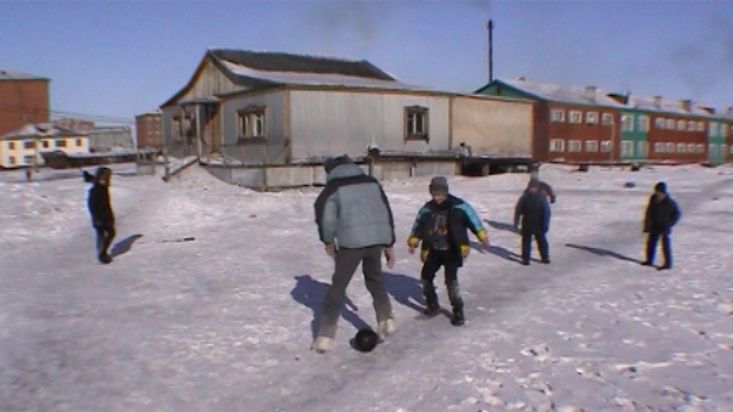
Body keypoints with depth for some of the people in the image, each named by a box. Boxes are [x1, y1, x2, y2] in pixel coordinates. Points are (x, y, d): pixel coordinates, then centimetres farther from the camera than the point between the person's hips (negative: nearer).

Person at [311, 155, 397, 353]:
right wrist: (389, 245, 22)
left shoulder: (334, 187, 5)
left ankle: (325, 336, 6)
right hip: (377, 239, 4)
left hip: (351, 241, -4)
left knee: (338, 286, 5)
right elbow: (386, 212, 17)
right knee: (375, 279, 28)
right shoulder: (372, 182, 18)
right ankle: (386, 322, 28)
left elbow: (325, 216, -3)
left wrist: (328, 241, 15)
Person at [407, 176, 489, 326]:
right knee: (426, 276, 5)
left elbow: (472, 218, -14)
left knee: (451, 280, -14)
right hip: (434, 250, 5)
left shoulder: (458, 206, -13)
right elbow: (418, 225, 11)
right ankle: (433, 305, 26)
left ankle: (458, 312, -1)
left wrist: (482, 236, -20)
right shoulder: (427, 209, 0)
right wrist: (413, 243, 11)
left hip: (452, 251, -5)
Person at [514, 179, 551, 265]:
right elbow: (547, 213, -8)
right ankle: (545, 258, 22)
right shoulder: (542, 198, -9)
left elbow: (518, 211, -5)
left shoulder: (524, 198, -8)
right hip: (539, 225, 0)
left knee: (526, 242, 8)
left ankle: (526, 259, 7)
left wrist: (516, 223, 1)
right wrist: (546, 224, -3)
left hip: (527, 226, 0)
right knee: (542, 241, 15)